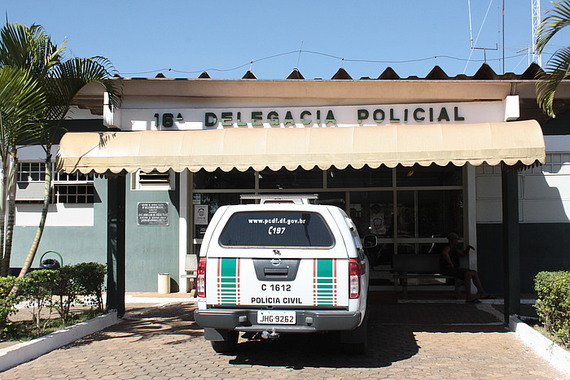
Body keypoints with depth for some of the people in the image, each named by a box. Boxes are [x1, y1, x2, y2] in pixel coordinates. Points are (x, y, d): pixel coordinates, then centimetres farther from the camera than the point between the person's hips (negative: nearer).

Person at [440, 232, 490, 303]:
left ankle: (482, 293, 0)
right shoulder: (447, 247, -12)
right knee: (468, 274, -28)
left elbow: (464, 254, 27)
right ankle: (468, 297, -28)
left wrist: (468, 247, 8)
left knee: (474, 273, 5)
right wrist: (451, 264, -28)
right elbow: (444, 253, -36)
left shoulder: (454, 248, 19)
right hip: (448, 270, -11)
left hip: (455, 269, 11)